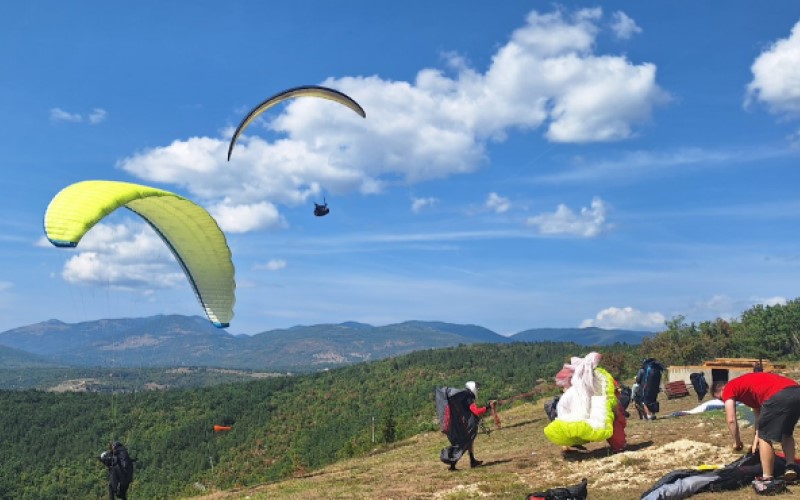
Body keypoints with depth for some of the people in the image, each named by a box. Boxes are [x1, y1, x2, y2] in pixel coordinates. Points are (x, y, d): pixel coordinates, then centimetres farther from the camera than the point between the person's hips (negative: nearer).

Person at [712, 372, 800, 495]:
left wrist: (737, 442, 21)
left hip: (780, 396, -9)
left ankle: (768, 480, 5)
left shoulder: (729, 389, 13)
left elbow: (731, 420, 7)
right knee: (786, 432, 30)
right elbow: (759, 413, 36)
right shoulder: (748, 385, 37)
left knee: (765, 437, 3)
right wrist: (756, 438, 31)